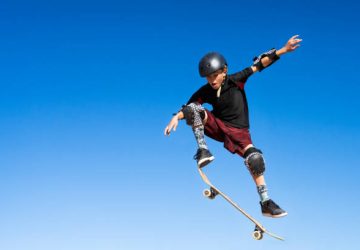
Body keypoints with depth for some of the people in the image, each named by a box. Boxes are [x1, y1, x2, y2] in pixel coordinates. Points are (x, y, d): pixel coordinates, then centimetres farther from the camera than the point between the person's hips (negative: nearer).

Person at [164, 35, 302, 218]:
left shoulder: (236, 81, -10)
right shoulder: (205, 92, -6)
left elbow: (259, 64, -11)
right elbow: (187, 108, -4)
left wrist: (283, 50, -17)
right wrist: (176, 117, -26)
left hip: (238, 132, -1)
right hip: (217, 127, 2)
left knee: (255, 158, -25)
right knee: (193, 109, -22)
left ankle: (266, 203, -15)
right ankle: (202, 150, -20)